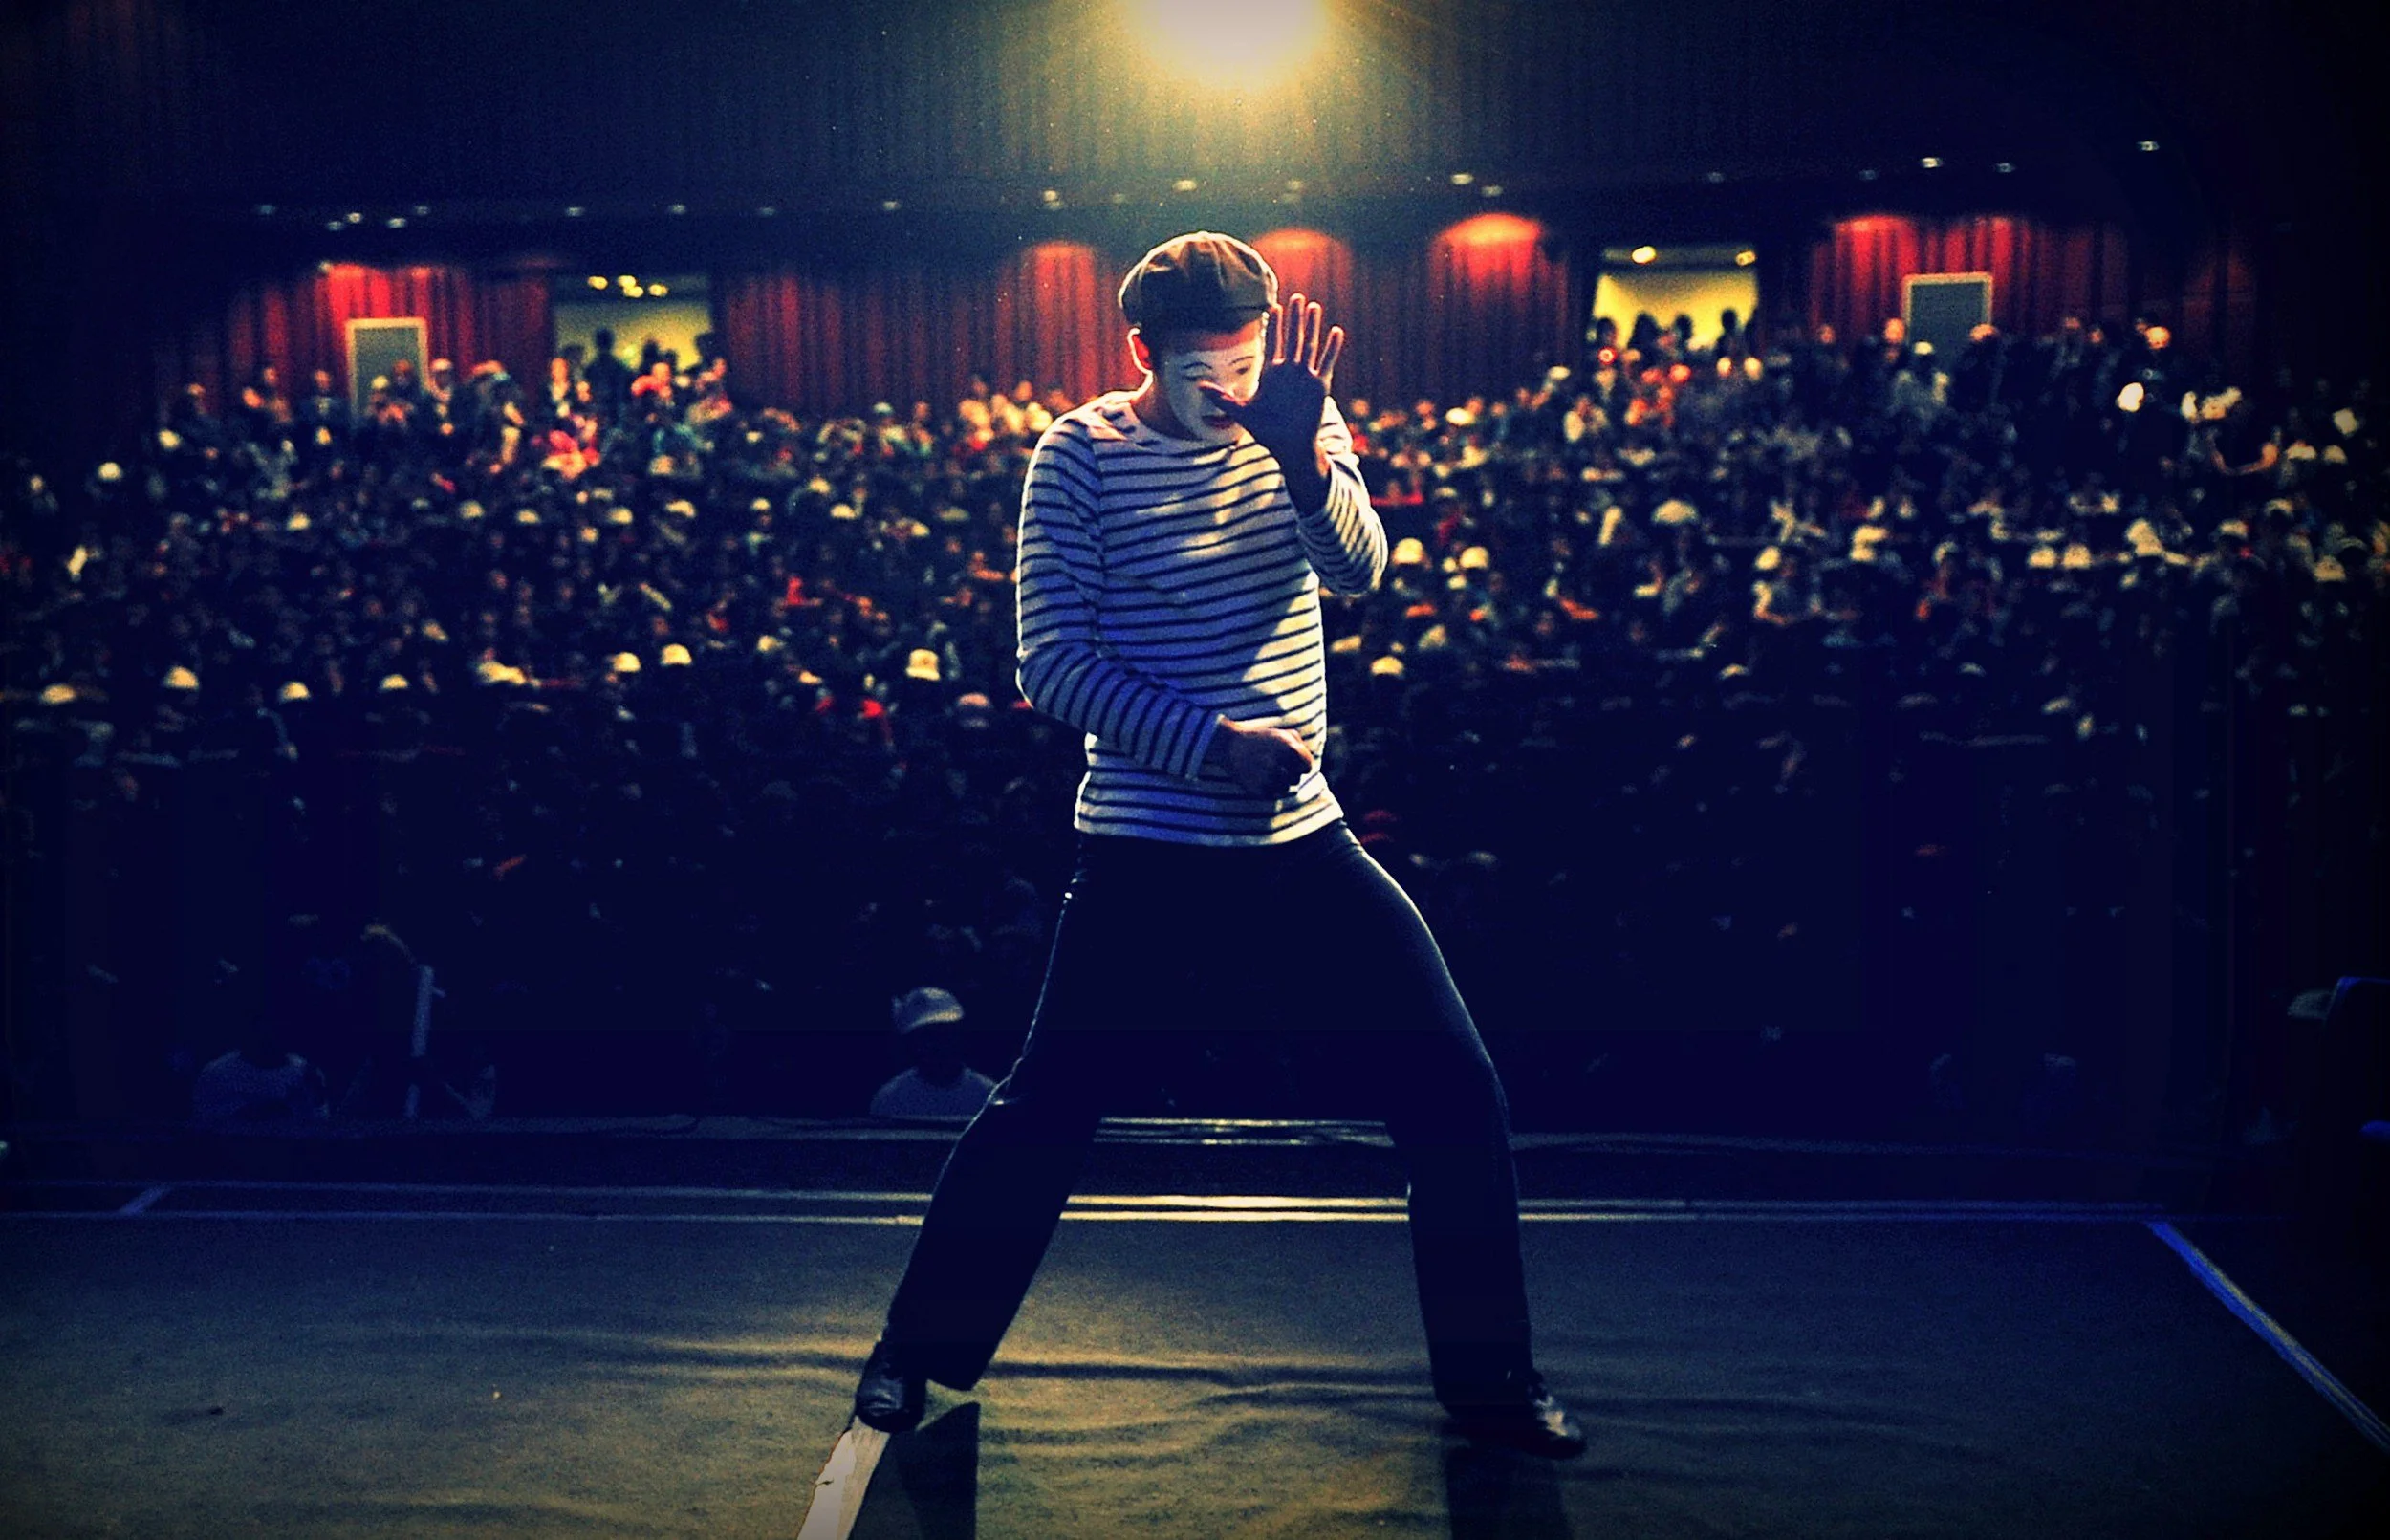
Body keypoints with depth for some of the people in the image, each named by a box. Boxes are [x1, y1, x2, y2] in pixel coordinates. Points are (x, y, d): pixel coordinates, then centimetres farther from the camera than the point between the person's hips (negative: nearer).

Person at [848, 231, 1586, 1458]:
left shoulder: (1296, 422, 6)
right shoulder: (1080, 454, -4)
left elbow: (1358, 567, -10)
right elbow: (1055, 663, -9)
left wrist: (1304, 450, -29)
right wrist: (1214, 743, -19)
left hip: (1302, 846, 4)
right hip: (1146, 860, -3)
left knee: (1457, 1098, 1)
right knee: (1042, 1116, 2)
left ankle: (1490, 1378, 18)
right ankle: (919, 1349, 25)